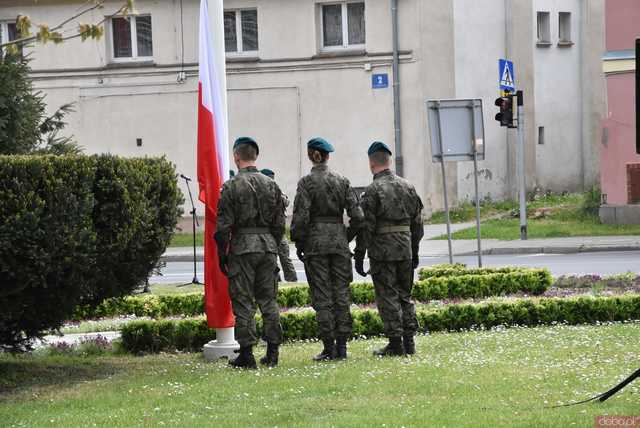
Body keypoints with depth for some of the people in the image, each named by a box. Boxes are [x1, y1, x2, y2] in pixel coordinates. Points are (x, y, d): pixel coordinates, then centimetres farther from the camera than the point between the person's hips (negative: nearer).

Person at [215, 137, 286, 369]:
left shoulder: (232, 186, -8)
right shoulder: (271, 185, 7)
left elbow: (224, 225, -9)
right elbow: (280, 223, 10)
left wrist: (222, 254, -1)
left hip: (242, 247, -5)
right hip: (268, 246, 5)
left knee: (243, 302, 0)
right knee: (268, 299, 10)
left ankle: (247, 353, -1)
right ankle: (272, 352, 10)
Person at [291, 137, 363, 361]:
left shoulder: (307, 182, -8)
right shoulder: (342, 181, 4)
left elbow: (301, 217, -13)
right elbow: (357, 216, 1)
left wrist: (299, 244, -1)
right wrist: (346, 238, 13)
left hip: (315, 242, -3)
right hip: (339, 242, 4)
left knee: (322, 296, -1)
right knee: (341, 293, 8)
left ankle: (329, 348, -2)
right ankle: (341, 346, 8)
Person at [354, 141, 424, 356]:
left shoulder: (373, 190, -11)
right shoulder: (407, 187, 8)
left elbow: (366, 226, -14)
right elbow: (417, 223, 13)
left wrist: (359, 256, -8)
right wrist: (414, 251, 21)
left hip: (382, 250, -6)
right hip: (405, 249, 6)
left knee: (388, 297, -1)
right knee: (405, 295, 15)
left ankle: (396, 344, -3)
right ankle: (409, 341, 12)